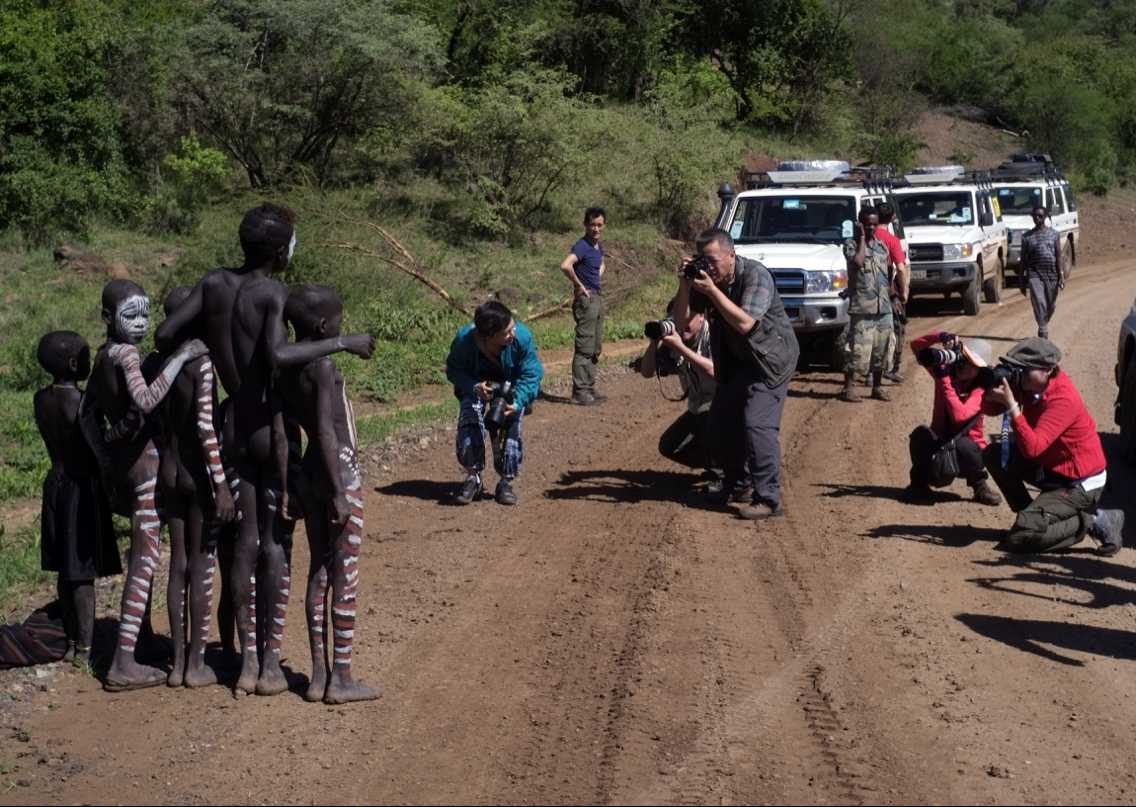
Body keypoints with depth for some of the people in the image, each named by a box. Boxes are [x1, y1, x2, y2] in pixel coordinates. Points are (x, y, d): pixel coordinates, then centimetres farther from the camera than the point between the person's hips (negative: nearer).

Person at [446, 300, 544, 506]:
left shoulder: (522, 337, -31)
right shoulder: (464, 340, -30)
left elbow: (531, 375, -21)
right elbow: (453, 370, -14)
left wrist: (517, 403, -36)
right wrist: (474, 387, -33)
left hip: (511, 389, 0)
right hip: (476, 385, 0)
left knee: (511, 424, -18)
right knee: (469, 422, -23)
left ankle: (506, 482, 2)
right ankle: (473, 477, -2)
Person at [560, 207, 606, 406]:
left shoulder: (599, 246, 12)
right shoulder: (582, 246, -15)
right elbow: (565, 265, -33)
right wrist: (579, 285, -21)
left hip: (597, 298, 9)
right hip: (586, 300, -9)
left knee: (595, 350, 13)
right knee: (584, 349, -7)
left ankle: (589, 389, 20)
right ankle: (579, 392, -4)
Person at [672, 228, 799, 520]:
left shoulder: (756, 275, -23)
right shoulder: (704, 277, -5)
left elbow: (745, 323, -34)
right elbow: (681, 323, -7)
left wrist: (712, 291, -35)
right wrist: (684, 286, -21)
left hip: (770, 357, -8)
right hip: (737, 360, 8)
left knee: (757, 423, -19)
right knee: (721, 420, 11)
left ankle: (768, 499, -18)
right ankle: (732, 485, 31)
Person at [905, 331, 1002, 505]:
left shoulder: (980, 390, -17)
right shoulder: (946, 371, -3)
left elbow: (959, 416, -34)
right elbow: (916, 345, -5)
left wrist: (944, 379, -33)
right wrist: (940, 337, -23)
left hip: (969, 449, -3)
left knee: (960, 444, -39)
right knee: (921, 433, -30)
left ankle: (980, 485, -9)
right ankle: (919, 483, -9)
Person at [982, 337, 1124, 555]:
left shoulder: (1063, 399, -29)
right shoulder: (1029, 384, -5)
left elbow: (1032, 449, -37)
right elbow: (990, 409, -2)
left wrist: (1011, 404, -39)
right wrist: (993, 390, -24)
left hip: (1080, 483, -9)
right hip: (1050, 467, 9)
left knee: (1019, 538, -18)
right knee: (994, 454, 0)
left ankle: (1095, 521, -5)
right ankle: (1030, 515, 8)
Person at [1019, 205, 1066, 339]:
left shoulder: (1054, 234, 6)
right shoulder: (1027, 237, 5)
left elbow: (1059, 256, 3)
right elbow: (1024, 260, 8)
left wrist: (1061, 276, -7)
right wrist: (1023, 281, 7)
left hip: (1052, 275, 1)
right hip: (1034, 274, -1)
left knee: (1051, 305, 10)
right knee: (1039, 302, -16)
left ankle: (1044, 325, 34)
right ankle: (1043, 332, -19)